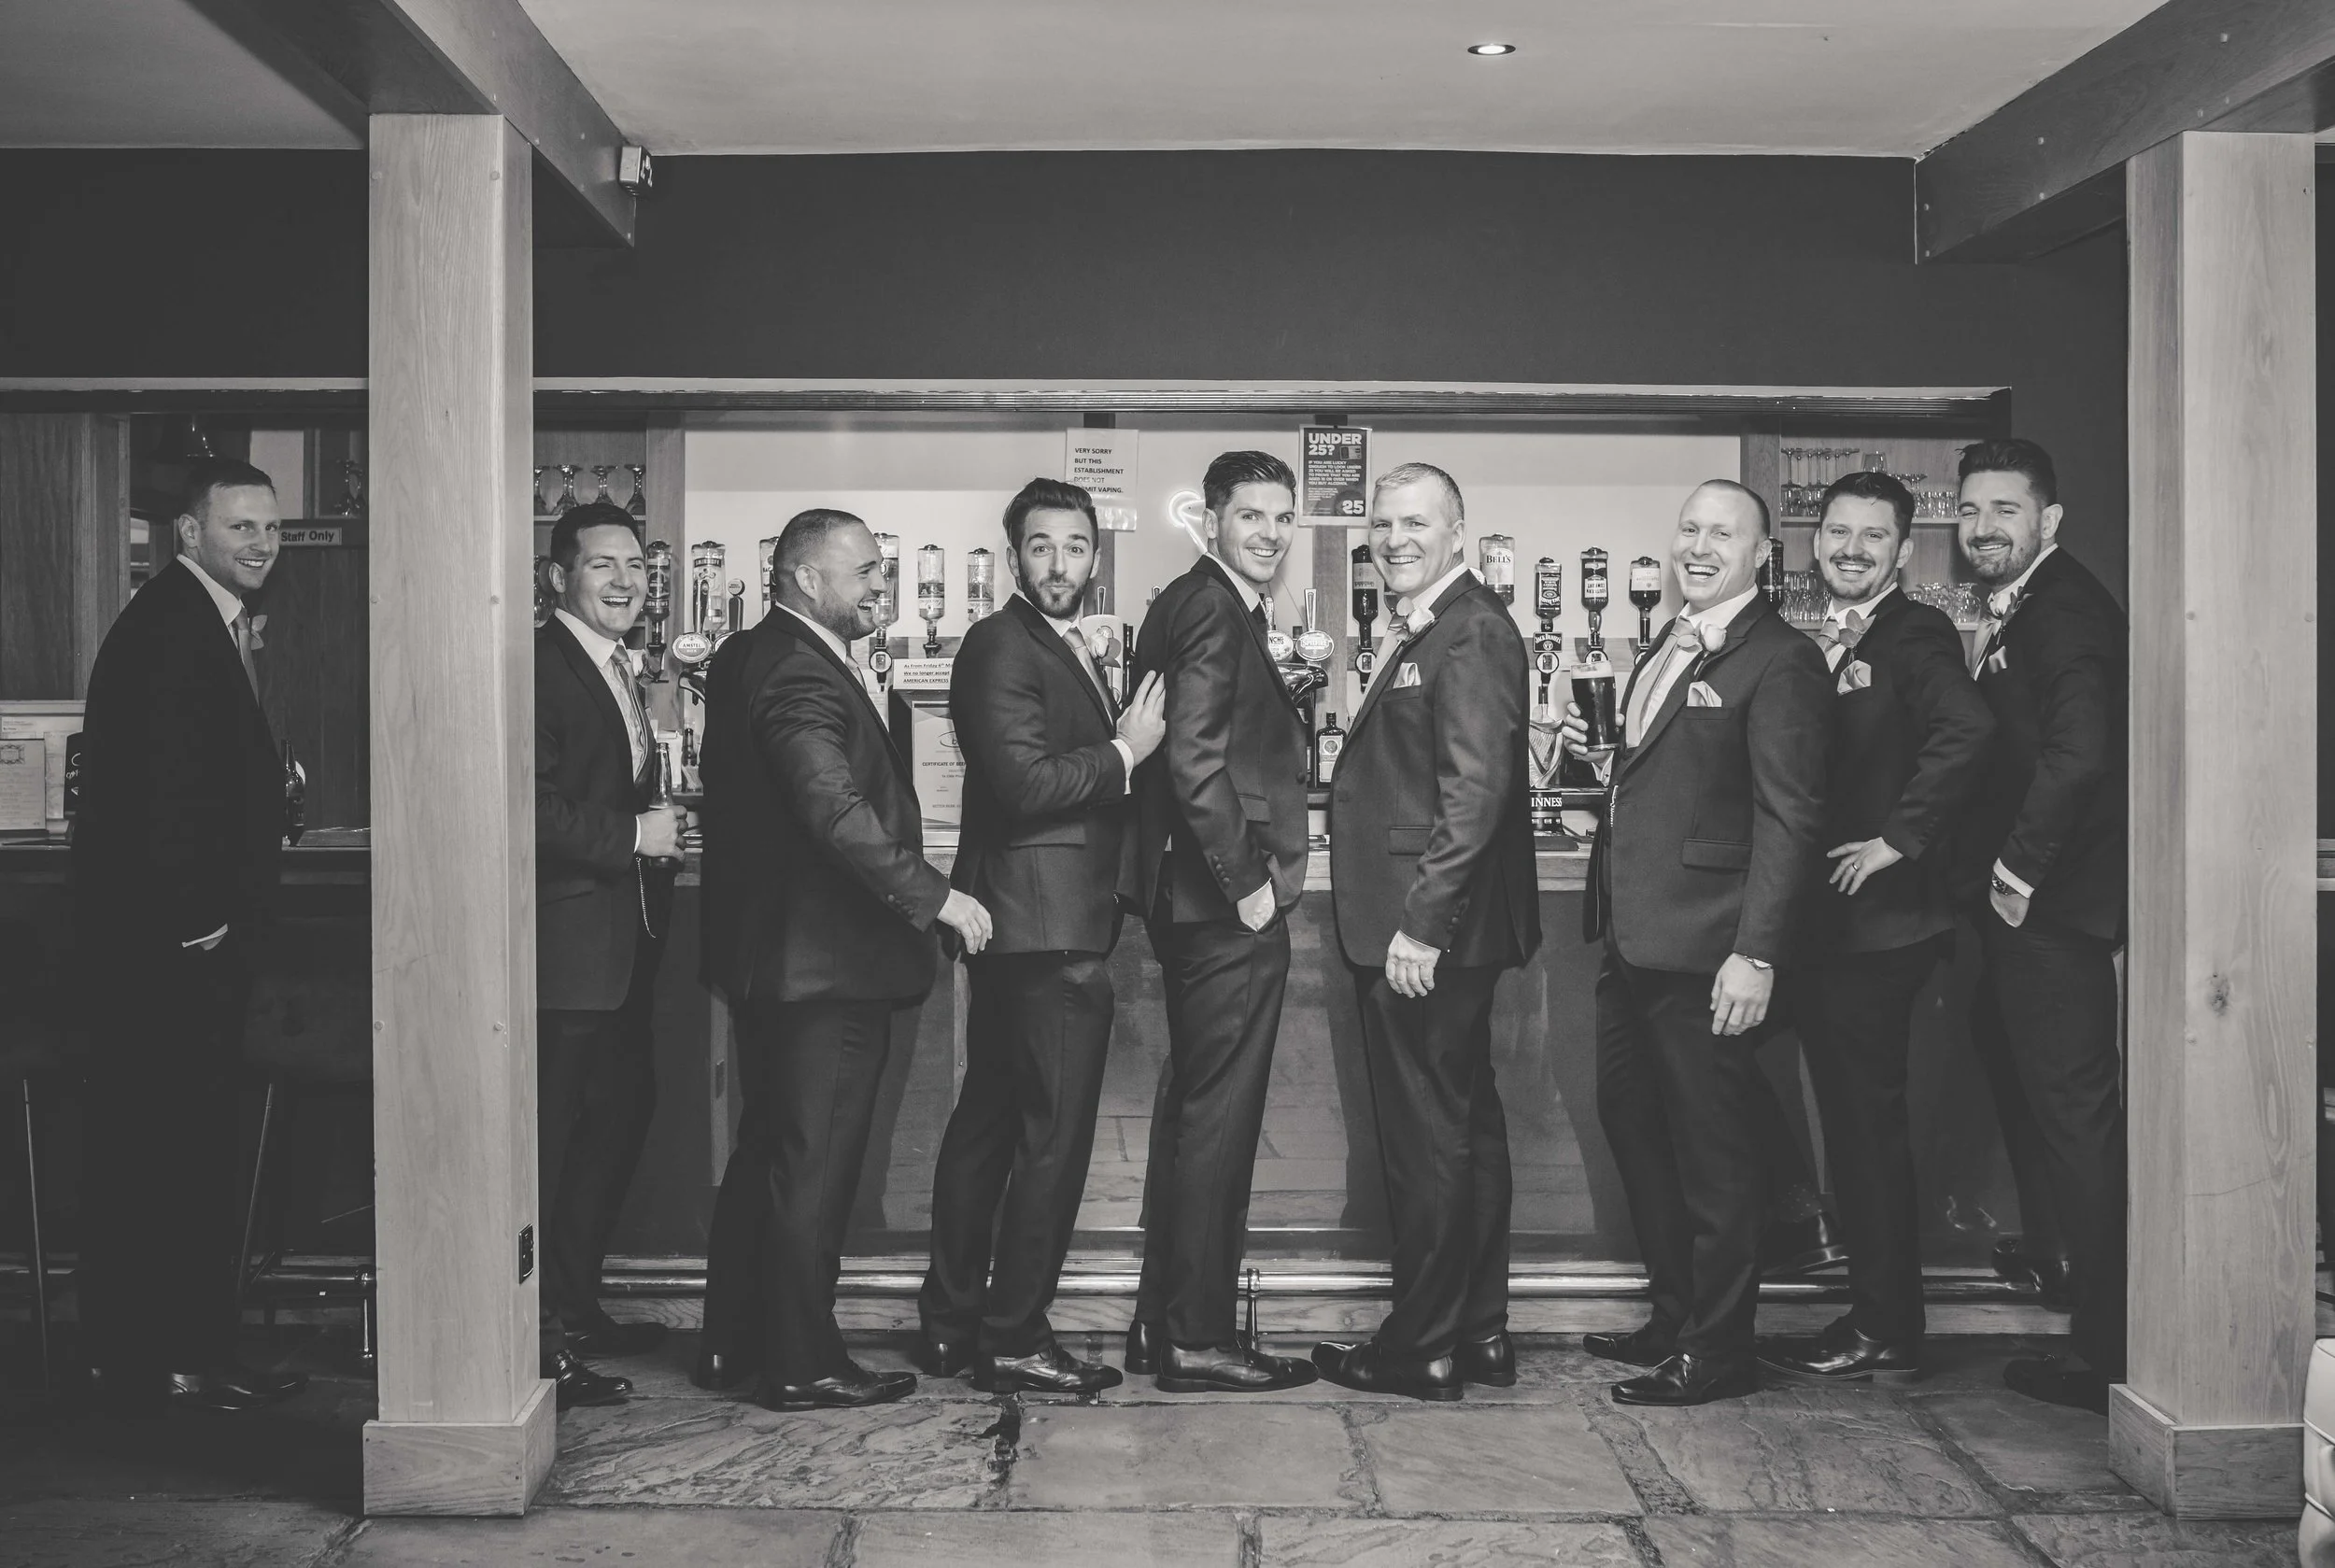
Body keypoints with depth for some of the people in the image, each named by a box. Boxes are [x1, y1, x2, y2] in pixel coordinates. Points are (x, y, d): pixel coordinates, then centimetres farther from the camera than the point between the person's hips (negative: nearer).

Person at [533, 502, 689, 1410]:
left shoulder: (618, 672, 18)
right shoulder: (538, 665, -13)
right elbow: (530, 810, -22)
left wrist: (662, 833, 5)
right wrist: (634, 836, -18)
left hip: (623, 943, 10)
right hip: (565, 947, -10)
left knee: (621, 1114, 17)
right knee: (547, 1138, -4)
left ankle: (577, 1308, 30)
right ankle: (539, 1341, 5)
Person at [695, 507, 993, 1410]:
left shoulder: (747, 658, 12)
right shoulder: (801, 673, -20)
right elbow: (836, 810, -31)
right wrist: (937, 897, -29)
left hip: (767, 954, 11)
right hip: (825, 961, -11)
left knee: (766, 1155, 18)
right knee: (813, 1166, -1)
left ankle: (732, 1343, 27)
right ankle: (800, 1364, 9)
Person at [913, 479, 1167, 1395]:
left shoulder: (1065, 651, 20)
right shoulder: (1000, 648, -11)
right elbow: (1027, 781, -22)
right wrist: (1125, 751, -12)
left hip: (1021, 930, 11)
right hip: (1045, 927, -11)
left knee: (987, 1125, 14)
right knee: (1054, 1137, -5)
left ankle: (951, 1325, 24)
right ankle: (1013, 1342, 4)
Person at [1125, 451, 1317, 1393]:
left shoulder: (1190, 606, 17)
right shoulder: (1212, 611, -13)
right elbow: (1194, 758, -23)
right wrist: (1249, 881, -19)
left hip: (1201, 900, 11)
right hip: (1227, 903, -11)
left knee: (1191, 1113, 16)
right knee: (1219, 1119, -3)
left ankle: (1161, 1323, 25)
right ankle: (1198, 1340, 6)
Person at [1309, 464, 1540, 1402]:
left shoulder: (1471, 634, -14)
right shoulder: (1422, 632, 16)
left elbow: (1475, 791, -22)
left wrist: (1420, 924, -23)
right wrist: (1413, 921, 11)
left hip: (1429, 933, -10)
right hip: (1419, 929, 10)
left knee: (1427, 1139, -1)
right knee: (1465, 1128, 15)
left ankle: (1422, 1351, 9)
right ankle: (1480, 1332, 27)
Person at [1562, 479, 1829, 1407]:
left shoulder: (1779, 661, -11)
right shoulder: (1666, 650, 17)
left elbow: (1788, 818, -17)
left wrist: (1756, 954, -21)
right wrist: (1598, 751, 7)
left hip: (1703, 948, -9)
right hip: (1632, 938, 9)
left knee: (1714, 1151, 2)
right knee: (1632, 1124, 17)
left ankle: (1717, 1353, 15)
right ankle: (1674, 1318, 32)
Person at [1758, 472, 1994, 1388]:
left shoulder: (1915, 636, -10)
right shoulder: (1816, 645, 15)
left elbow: (1968, 728, -29)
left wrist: (1900, 838, -22)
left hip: (1879, 919, -8)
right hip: (1821, 918, 8)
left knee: (1869, 1123, -2)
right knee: (1851, 1123, 14)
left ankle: (1885, 1336, 9)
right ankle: (1874, 1313, 25)